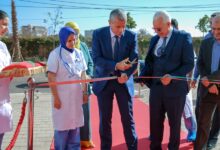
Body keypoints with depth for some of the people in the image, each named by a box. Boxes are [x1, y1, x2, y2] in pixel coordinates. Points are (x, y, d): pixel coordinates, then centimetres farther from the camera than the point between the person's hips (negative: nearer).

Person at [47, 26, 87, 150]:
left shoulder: (78, 53, 5)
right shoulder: (56, 54, -10)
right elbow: (51, 78, -11)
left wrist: (85, 92, 9)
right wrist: (55, 97, -13)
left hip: (76, 96, 5)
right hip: (62, 96, -5)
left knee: (75, 125, 13)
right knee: (62, 126, 4)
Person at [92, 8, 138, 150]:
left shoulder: (132, 35, -6)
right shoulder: (98, 34, -8)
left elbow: (134, 59, -7)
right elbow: (97, 59, -15)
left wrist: (126, 74, -27)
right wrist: (116, 66, -29)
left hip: (124, 81, 0)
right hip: (104, 81, 0)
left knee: (128, 118, 6)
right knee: (105, 119, 9)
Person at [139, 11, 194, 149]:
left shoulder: (184, 37, -8)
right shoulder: (154, 39, 8)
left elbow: (189, 64, -10)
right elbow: (150, 62, 11)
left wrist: (172, 77, -23)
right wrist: (142, 76, -7)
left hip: (175, 88, -4)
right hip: (156, 87, 4)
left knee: (174, 123, 13)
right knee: (155, 122, 12)